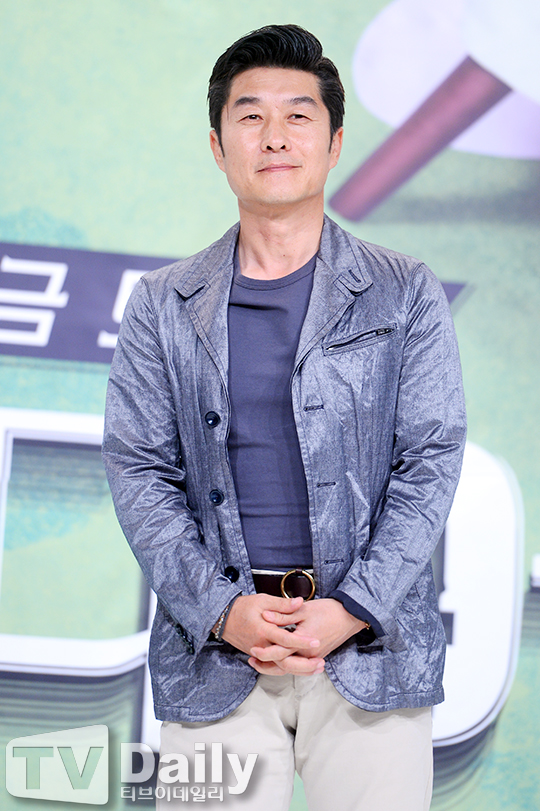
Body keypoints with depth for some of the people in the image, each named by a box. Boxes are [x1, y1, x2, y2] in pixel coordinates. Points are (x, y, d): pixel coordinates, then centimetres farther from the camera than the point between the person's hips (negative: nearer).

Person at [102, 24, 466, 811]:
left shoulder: (406, 295, 6)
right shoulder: (163, 305, 9)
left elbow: (430, 463, 1)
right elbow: (139, 470, 4)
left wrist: (351, 611, -11)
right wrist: (222, 610, -9)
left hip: (371, 641, 0)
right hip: (213, 645, 1)